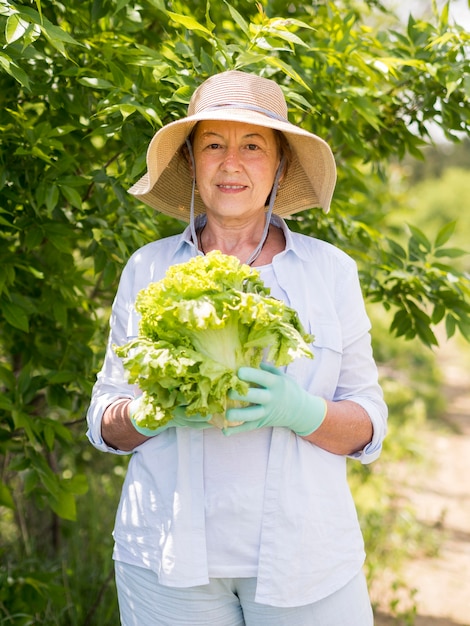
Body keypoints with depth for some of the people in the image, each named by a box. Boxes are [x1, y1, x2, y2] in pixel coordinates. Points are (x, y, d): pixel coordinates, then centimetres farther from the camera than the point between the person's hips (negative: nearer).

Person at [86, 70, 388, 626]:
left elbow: (367, 428, 2)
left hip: (303, 556, 0)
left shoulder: (331, 271, 2)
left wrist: (299, 411, -18)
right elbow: (105, 423, 6)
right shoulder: (147, 269, 4)